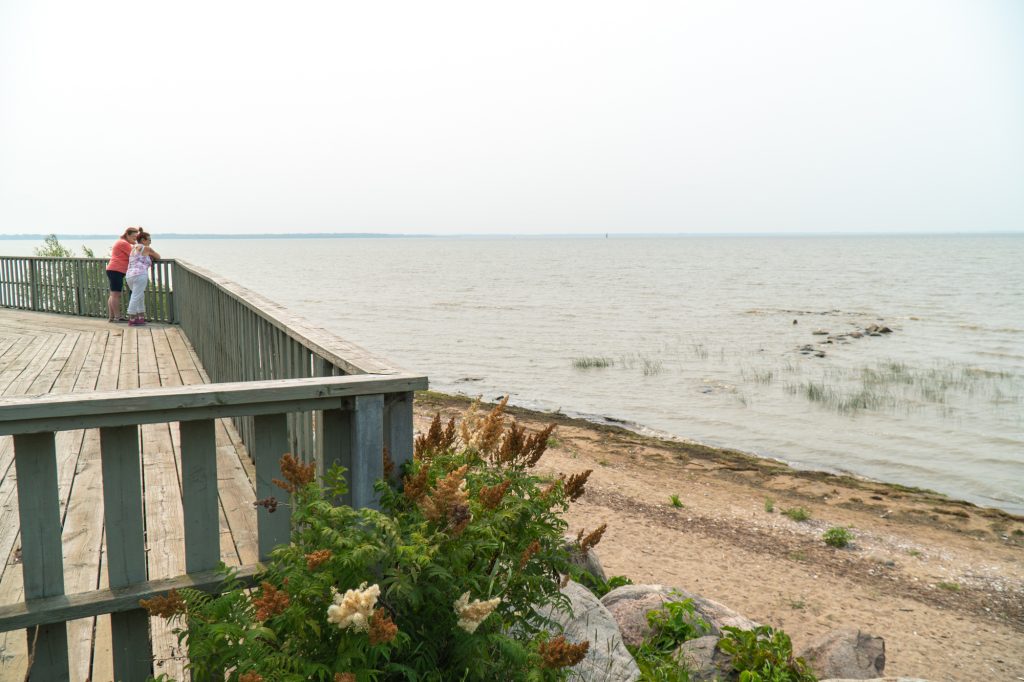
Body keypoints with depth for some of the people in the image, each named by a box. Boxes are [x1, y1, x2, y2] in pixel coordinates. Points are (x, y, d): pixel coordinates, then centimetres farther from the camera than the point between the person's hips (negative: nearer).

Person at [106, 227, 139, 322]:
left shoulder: (120, 242, 22)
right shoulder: (124, 243, -11)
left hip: (113, 270, 11)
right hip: (116, 271, -11)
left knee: (113, 294, 10)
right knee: (116, 294, -11)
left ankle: (111, 317, 11)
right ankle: (117, 317, -12)